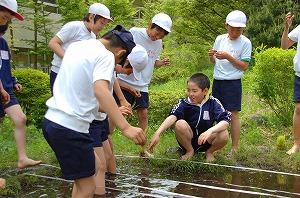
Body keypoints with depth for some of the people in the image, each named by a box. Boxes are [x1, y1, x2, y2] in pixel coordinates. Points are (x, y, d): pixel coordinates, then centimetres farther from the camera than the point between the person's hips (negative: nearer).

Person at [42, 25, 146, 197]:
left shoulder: (76, 46, 15)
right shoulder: (106, 56, -11)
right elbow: (100, 90, -31)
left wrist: (112, 110, 29)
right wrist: (126, 127, -38)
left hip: (53, 120, 9)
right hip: (70, 127, -9)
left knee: (95, 167, 24)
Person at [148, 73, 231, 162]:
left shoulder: (213, 103, -11)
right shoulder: (184, 103, -12)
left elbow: (225, 121, -25)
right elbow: (172, 117, -29)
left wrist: (210, 131, -43)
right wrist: (157, 133, -44)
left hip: (206, 141, 0)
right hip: (188, 140, 0)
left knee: (224, 135, -29)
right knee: (180, 124, -29)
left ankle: (209, 152, 5)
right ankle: (189, 151, -1)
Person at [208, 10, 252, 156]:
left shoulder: (245, 43, -6)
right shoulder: (220, 39, 7)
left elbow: (244, 66, -9)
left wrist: (228, 57, -19)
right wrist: (211, 56, -7)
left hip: (233, 83, -5)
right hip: (217, 81, 5)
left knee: (233, 114, -2)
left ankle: (234, 148, 6)